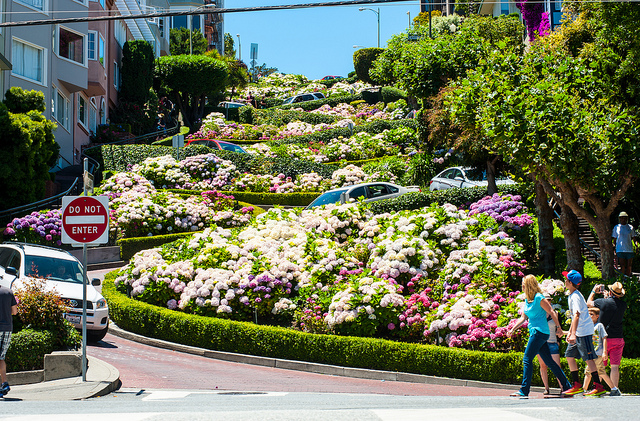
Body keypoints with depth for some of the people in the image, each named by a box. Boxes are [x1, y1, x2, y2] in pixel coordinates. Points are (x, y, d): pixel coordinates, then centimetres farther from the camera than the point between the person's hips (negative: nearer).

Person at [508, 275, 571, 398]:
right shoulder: (526, 300, 14)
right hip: (534, 332, 9)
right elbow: (523, 318, 17)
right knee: (549, 361, 11)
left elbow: (552, 312, -8)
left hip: (539, 332, -9)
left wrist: (558, 328, -7)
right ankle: (567, 386, 16)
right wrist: (513, 329, 9)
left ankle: (524, 390, -14)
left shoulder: (539, 298, -11)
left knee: (527, 359, -12)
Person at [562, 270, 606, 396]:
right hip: (578, 332, 10)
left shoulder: (575, 297, -16)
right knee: (569, 355, 10)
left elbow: (576, 315, -26)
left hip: (584, 331, -10)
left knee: (588, 358, -9)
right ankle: (577, 386, 15)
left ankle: (598, 387, -8)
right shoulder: (572, 295, 15)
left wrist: (573, 334, -32)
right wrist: (570, 332, 24)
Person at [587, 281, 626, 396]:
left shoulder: (604, 302, -11)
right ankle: (614, 389, -4)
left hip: (604, 338, -2)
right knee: (615, 366, 3)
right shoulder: (623, 305, -2)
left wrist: (594, 291, 21)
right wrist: (607, 297, 27)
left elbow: (588, 303, 7)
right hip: (618, 338, 2)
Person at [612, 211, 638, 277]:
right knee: (622, 266, -8)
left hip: (629, 250, 2)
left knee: (629, 267, 2)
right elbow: (614, 240, 10)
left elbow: (634, 238, 14)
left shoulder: (630, 227, 10)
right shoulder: (616, 228, 7)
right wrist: (614, 251, 3)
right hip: (620, 250, -2)